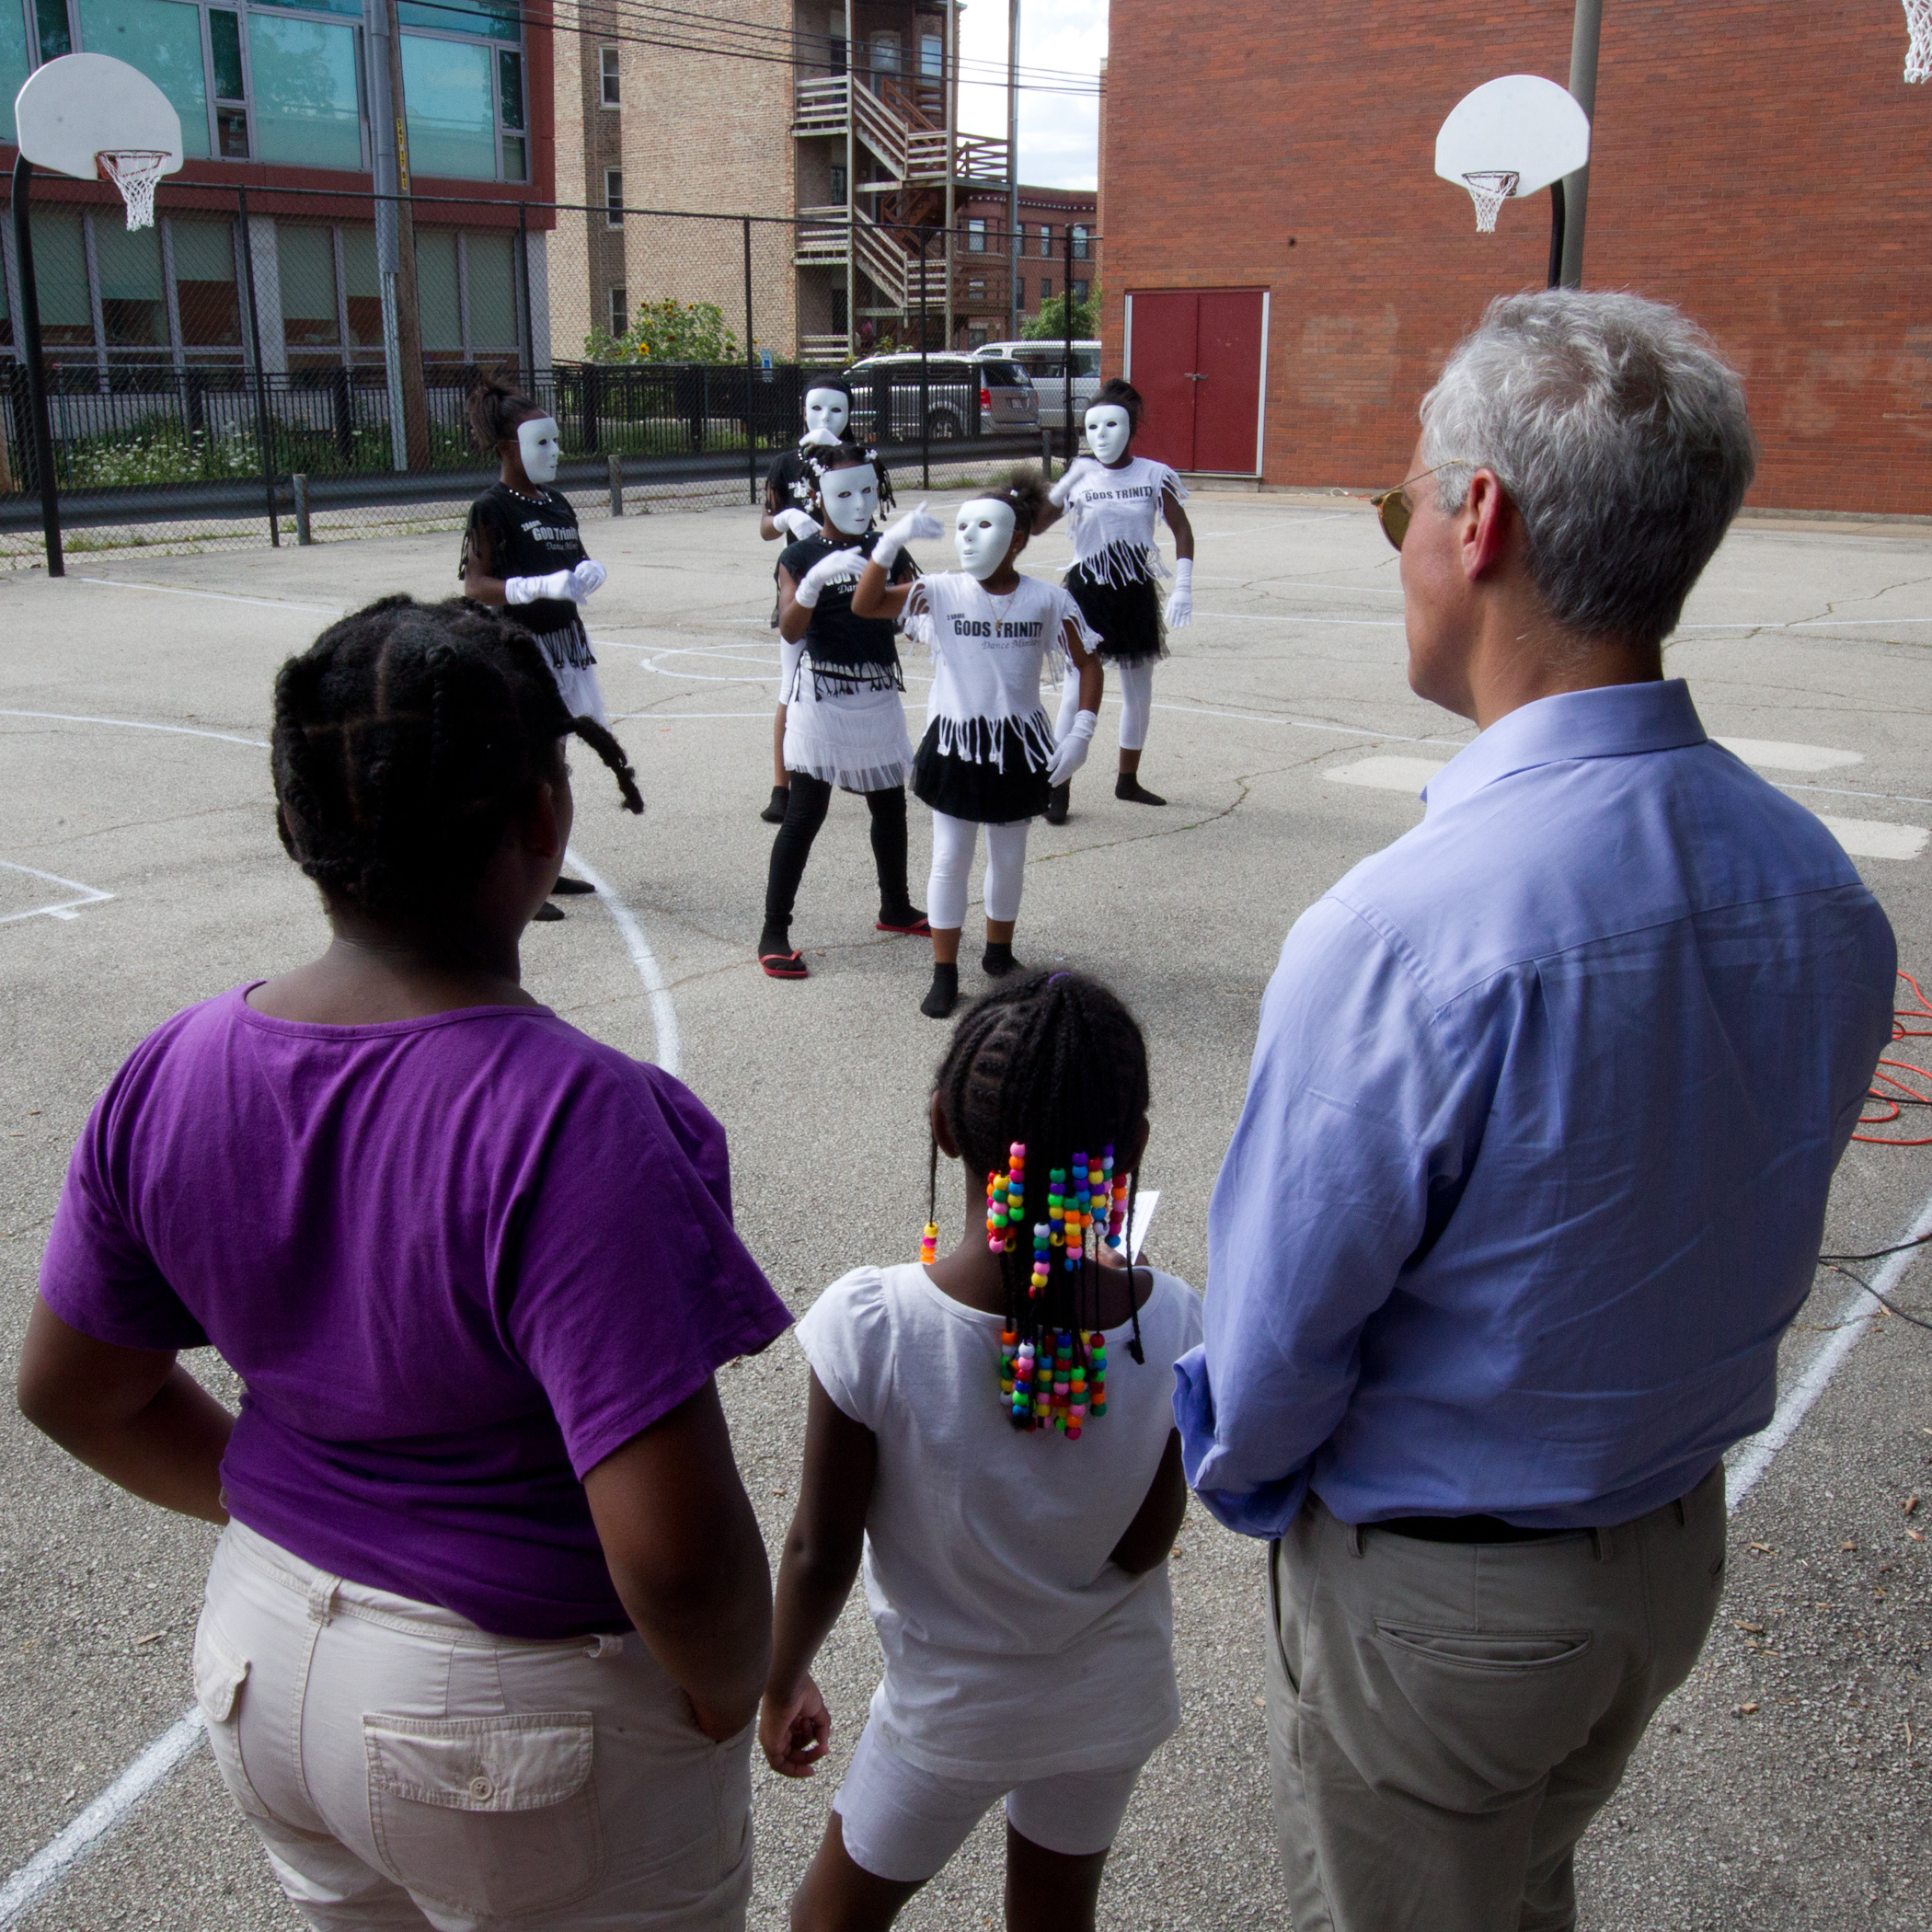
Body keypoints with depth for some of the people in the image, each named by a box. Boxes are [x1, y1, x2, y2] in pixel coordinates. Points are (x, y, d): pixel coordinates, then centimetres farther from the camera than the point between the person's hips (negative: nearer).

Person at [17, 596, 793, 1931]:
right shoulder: (573, 1122, -31)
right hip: (526, 1721, -6)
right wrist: (734, 1693, -11)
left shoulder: (174, 1073, -10)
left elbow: (74, 1387, 3)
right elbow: (673, 1552, -31)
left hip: (266, 1665, 6)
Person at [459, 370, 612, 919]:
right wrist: (539, 586, -30)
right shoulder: (493, 508, -12)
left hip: (562, 641, 8)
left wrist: (589, 572, -2)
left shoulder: (557, 502, 12)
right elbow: (475, 585, -18)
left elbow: (574, 561, 22)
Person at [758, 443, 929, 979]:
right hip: (822, 696, -5)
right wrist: (816, 580, -33)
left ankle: (895, 906, 37)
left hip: (879, 695, 5)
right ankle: (774, 931, -2)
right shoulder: (801, 557, -6)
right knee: (805, 812, -7)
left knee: (890, 804, 16)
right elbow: (789, 630, -18)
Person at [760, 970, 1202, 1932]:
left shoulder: (869, 1326, -30)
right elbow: (1145, 1547, -11)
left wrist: (781, 1682, 2)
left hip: (946, 1708, -2)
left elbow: (821, 1552, -18)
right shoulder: (1172, 1326, -24)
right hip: (1111, 1705, 2)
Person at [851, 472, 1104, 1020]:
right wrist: (891, 541, -25)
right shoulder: (941, 593, -7)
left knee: (1009, 858, 14)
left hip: (1019, 748, 1)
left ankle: (999, 952, 36)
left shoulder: (1047, 600, -7)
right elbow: (865, 605, -14)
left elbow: (1087, 665, 1)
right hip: (954, 744, 0)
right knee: (949, 860, 4)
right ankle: (944, 971, 14)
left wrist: (1080, 733, -8)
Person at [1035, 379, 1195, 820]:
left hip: (1136, 594, 2)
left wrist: (1183, 587, -6)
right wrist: (1064, 485, -26)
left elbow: (1182, 529, 4)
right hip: (1088, 591, -2)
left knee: (1139, 693, 12)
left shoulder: (1153, 475, -2)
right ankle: (1060, 788, 0)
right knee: (1076, 693, -8)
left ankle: (1128, 780, 29)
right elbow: (1035, 525, -11)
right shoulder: (1080, 477, -4)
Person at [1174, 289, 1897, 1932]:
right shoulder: (1821, 887, -12)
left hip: (1436, 1593, -5)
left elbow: (1278, 1335, -23)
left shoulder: (1402, 937, -34)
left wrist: (1239, 1472, 0)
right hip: (1682, 1545, 6)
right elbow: (1750, 1242, 2)